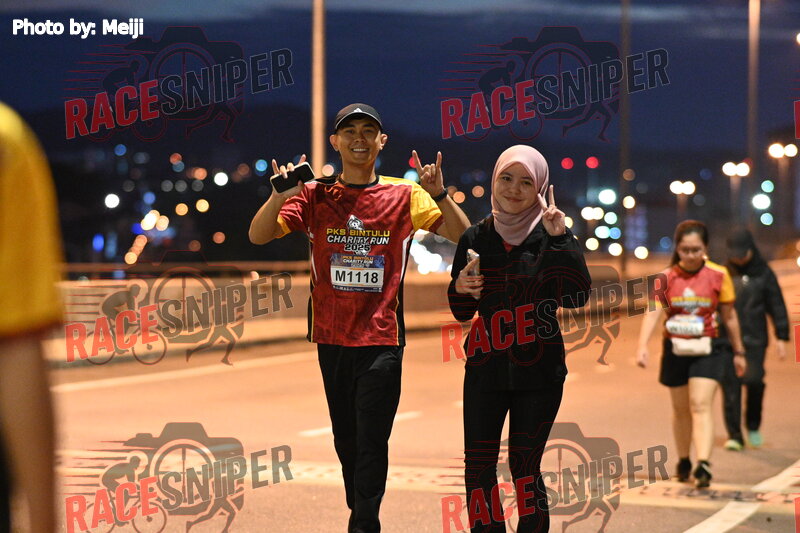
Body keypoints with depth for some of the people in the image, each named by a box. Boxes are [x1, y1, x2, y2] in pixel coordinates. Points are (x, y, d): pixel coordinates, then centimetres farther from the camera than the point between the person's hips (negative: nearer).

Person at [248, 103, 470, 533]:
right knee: (345, 437, 13)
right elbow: (258, 236, -6)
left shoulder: (403, 195, 0)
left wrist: (439, 194, -22)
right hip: (332, 336, 3)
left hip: (382, 338, -3)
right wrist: (278, 197, -24)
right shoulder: (315, 196, 3)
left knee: (371, 441, -7)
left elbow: (462, 236, -5)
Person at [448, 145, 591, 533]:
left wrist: (561, 239, -21)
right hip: (485, 370, 3)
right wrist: (461, 290, -10)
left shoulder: (551, 235, -2)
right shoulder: (476, 238, 6)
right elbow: (462, 312, 12)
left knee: (525, 468, 0)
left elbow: (576, 296, -15)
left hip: (539, 372, -3)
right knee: (478, 467, 1)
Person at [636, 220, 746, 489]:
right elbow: (653, 313, -13)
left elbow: (729, 316, 6)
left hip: (707, 349, -2)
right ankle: (683, 461, 31)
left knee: (701, 406, -16)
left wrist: (738, 351, 12)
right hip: (675, 349, 2)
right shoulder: (666, 277, -3)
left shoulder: (719, 275, -3)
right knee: (681, 409, 14)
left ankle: (703, 465, -23)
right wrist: (642, 346, -27)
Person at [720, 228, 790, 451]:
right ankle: (734, 435, 5)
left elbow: (777, 307, 8)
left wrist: (782, 338, 4)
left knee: (754, 380, -16)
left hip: (754, 340, -1)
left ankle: (753, 424, 8)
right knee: (730, 386, -2)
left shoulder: (764, 273, 6)